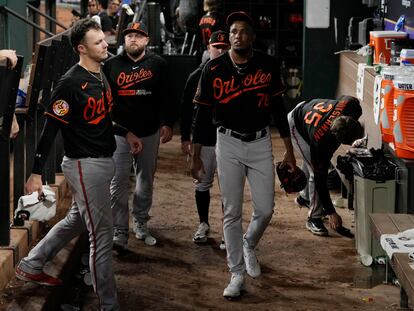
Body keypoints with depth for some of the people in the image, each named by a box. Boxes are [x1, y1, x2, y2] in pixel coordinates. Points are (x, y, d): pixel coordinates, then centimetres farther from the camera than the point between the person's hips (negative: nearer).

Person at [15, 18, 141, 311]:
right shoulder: (71, 83, -19)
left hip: (103, 162, 9)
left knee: (76, 221, 22)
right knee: (102, 234, -4)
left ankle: (31, 266, 38)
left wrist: (126, 132, 19)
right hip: (85, 165, -9)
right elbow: (50, 128, -19)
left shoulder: (102, 75, 8)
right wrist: (37, 173, -19)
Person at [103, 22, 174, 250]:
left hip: (149, 132, 1)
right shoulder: (112, 65, 4)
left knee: (146, 179, 12)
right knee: (119, 182, -6)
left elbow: (166, 97, 4)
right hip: (119, 131, -1)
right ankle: (119, 230, -4)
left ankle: (140, 221, 28)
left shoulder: (158, 64, 3)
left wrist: (167, 123, -3)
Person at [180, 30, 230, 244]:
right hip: (203, 140, 1)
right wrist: (185, 138, 0)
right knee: (202, 184, 9)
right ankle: (203, 224, 24)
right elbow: (186, 109, 3)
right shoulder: (196, 76, 0)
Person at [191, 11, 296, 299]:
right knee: (232, 213, 2)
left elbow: (278, 108, 5)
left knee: (265, 210, 1)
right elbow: (203, 113, -1)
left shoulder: (268, 65, -4)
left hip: (261, 144, 1)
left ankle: (249, 246, 33)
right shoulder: (214, 69, -7)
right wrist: (196, 156, -1)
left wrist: (289, 150, 5)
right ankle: (237, 274, 11)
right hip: (229, 144, -1)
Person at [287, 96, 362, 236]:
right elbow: (320, 178, -33)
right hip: (296, 126, -7)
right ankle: (314, 219, -4)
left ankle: (305, 196, 46)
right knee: (316, 171, -15)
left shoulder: (352, 106, -36)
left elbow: (346, 98, -7)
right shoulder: (321, 141, -44)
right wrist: (331, 213, -27)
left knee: (310, 162, 22)